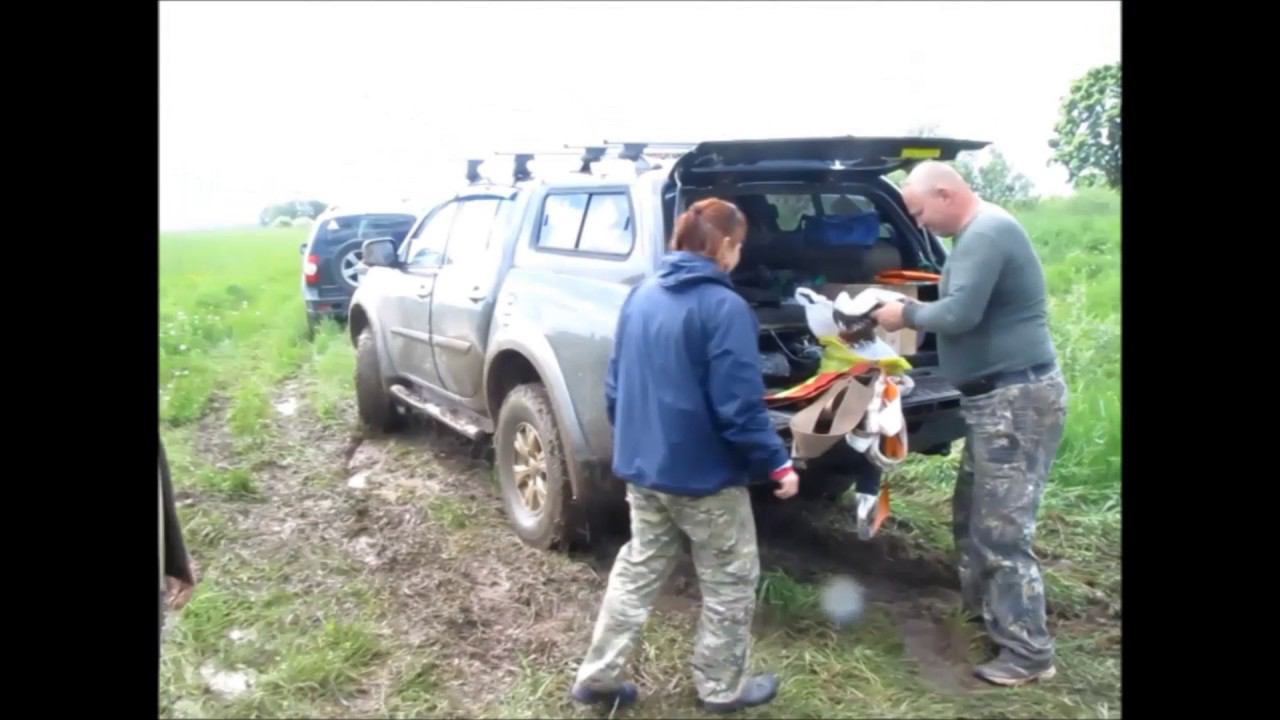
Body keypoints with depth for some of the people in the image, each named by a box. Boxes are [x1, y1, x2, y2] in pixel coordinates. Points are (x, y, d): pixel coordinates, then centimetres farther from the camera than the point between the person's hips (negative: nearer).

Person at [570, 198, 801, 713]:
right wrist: (777, 463, -9)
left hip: (641, 466, 7)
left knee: (637, 569, 20)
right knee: (730, 581, 13)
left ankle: (597, 676, 26)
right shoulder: (723, 307, -18)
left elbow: (616, 384, 12)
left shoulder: (641, 296, 5)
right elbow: (739, 405, -20)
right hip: (704, 473, -7)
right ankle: (721, 688, 26)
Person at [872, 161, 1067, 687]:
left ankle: (1028, 653, 6)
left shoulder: (986, 234, -19)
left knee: (1002, 529, -5)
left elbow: (960, 313, -26)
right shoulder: (978, 233, 16)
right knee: (972, 513, 21)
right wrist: (916, 315, 3)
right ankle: (984, 605, 37)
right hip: (997, 396, 11)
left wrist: (907, 315, -9)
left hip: (1016, 398, -11)